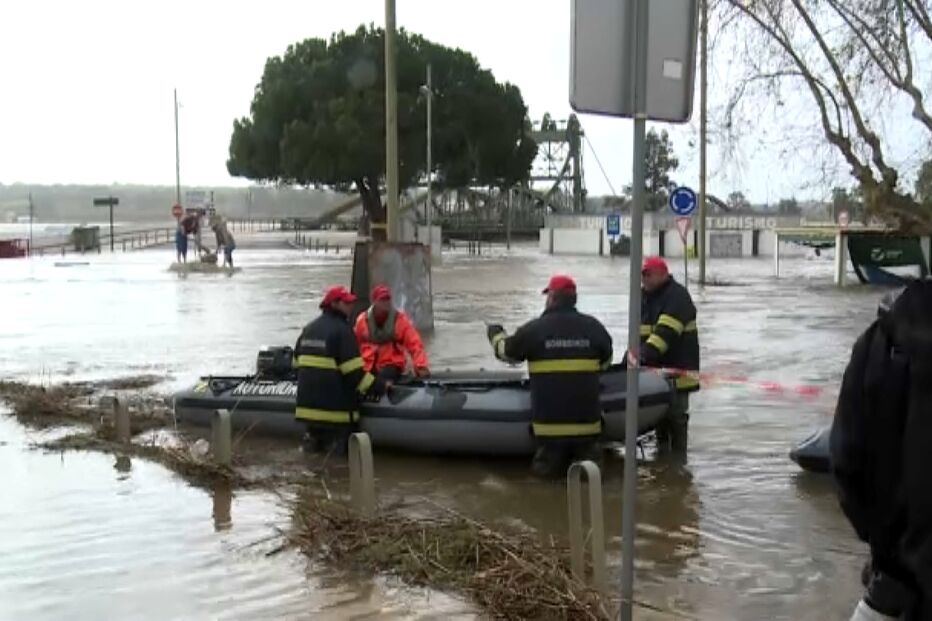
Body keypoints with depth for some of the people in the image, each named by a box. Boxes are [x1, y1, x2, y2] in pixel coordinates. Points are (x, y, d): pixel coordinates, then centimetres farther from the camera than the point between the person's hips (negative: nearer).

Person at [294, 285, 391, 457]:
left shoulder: (308, 329, 10)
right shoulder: (341, 330, -13)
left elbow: (297, 363, 16)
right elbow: (354, 371, -16)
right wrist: (380, 387, -7)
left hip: (307, 405, 7)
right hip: (335, 408, -7)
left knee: (317, 439, 23)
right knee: (340, 447, 4)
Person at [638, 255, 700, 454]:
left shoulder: (677, 296, -13)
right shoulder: (646, 297, 15)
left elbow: (666, 331, -26)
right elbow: (638, 330, 18)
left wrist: (646, 354, -35)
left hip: (677, 369, -8)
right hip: (655, 369, 8)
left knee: (676, 415, -4)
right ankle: (662, 452, 28)